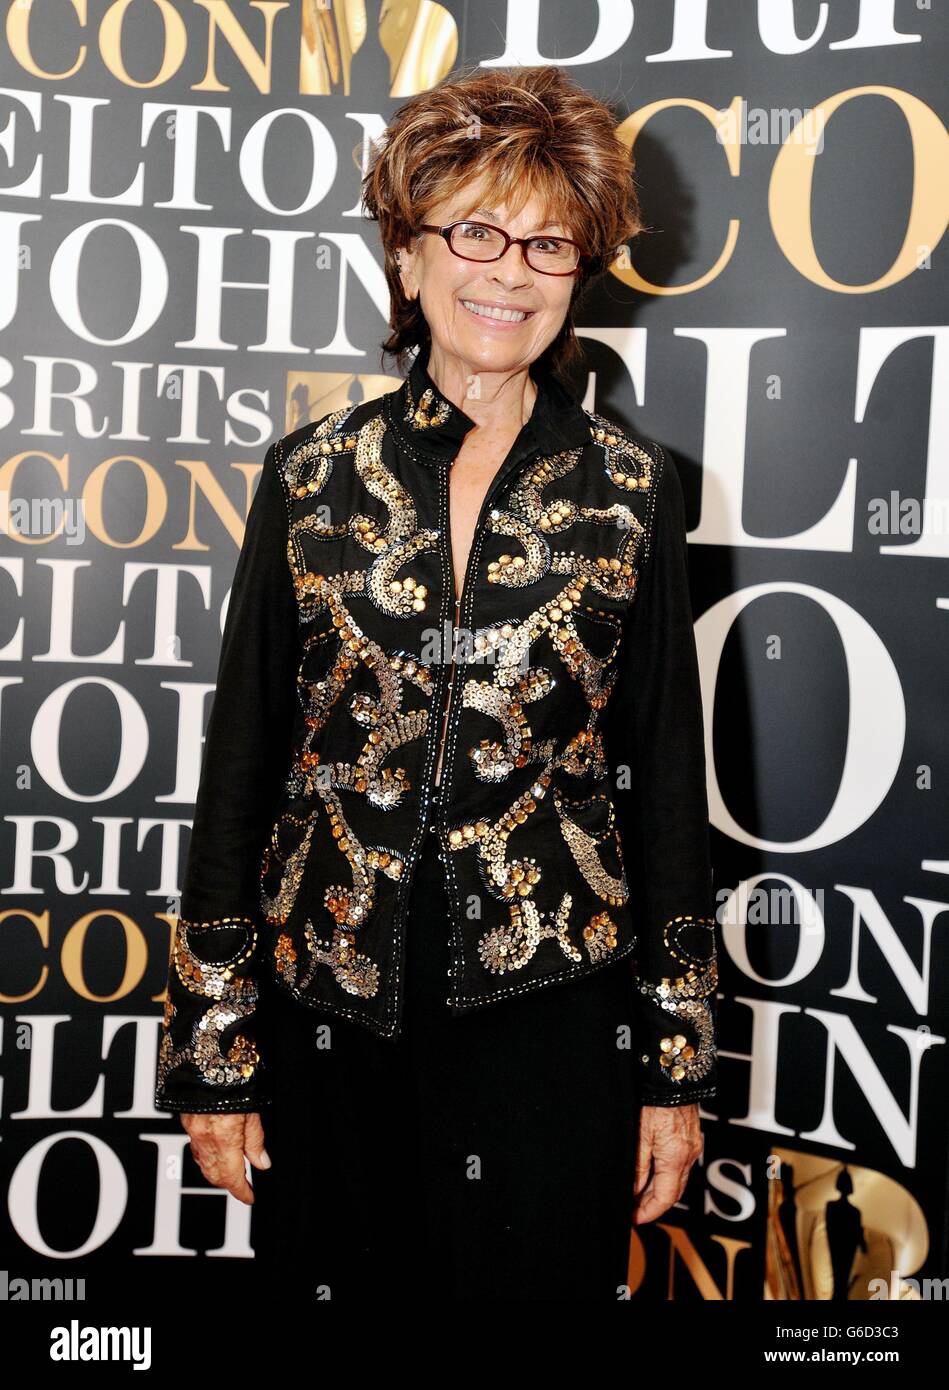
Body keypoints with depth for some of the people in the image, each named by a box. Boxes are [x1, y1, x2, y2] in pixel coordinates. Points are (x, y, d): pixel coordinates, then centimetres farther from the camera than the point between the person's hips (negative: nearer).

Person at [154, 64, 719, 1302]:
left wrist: (678, 1064, 3)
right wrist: (211, 1049, 3)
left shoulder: (629, 491, 0)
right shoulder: (313, 476, 0)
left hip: (548, 1012, 0)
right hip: (330, 1007, 1)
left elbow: (667, 776, 3)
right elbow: (242, 757, 3)